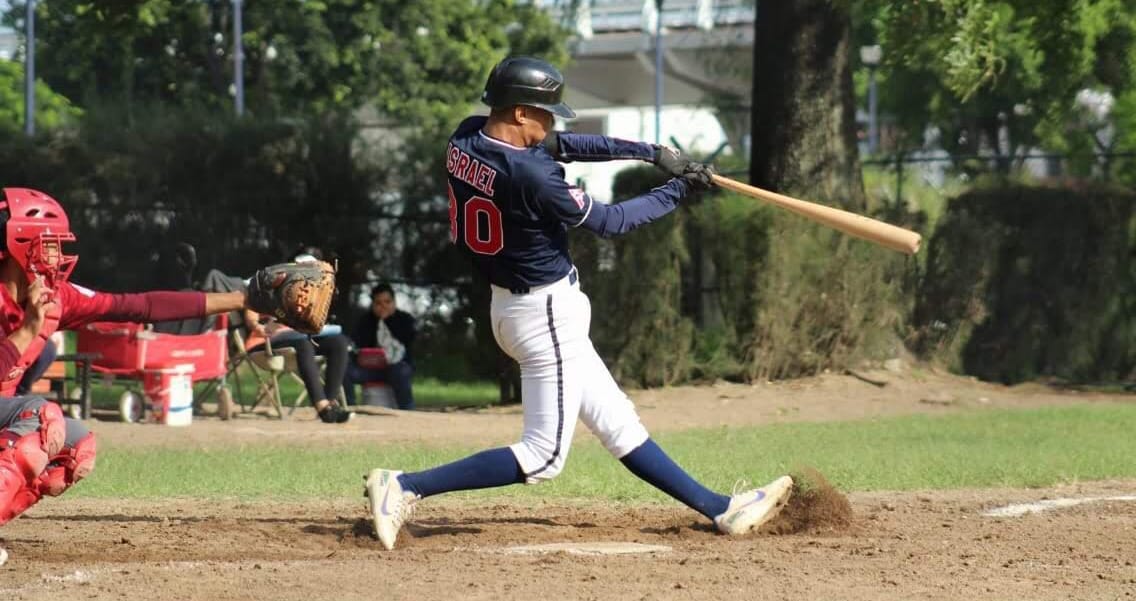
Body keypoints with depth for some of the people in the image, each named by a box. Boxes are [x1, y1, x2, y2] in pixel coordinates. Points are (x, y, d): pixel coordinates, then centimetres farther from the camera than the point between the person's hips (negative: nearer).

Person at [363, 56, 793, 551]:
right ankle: (405, 488, -8)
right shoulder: (530, 176, -26)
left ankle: (720, 509, 22)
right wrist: (677, 190, -2)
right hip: (546, 317, -10)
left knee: (616, 422, 14)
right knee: (543, 456, -4)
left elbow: (562, 145, 8)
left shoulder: (466, 140, -1)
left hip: (511, 304, 10)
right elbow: (608, 222, -14)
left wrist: (652, 152, 4)